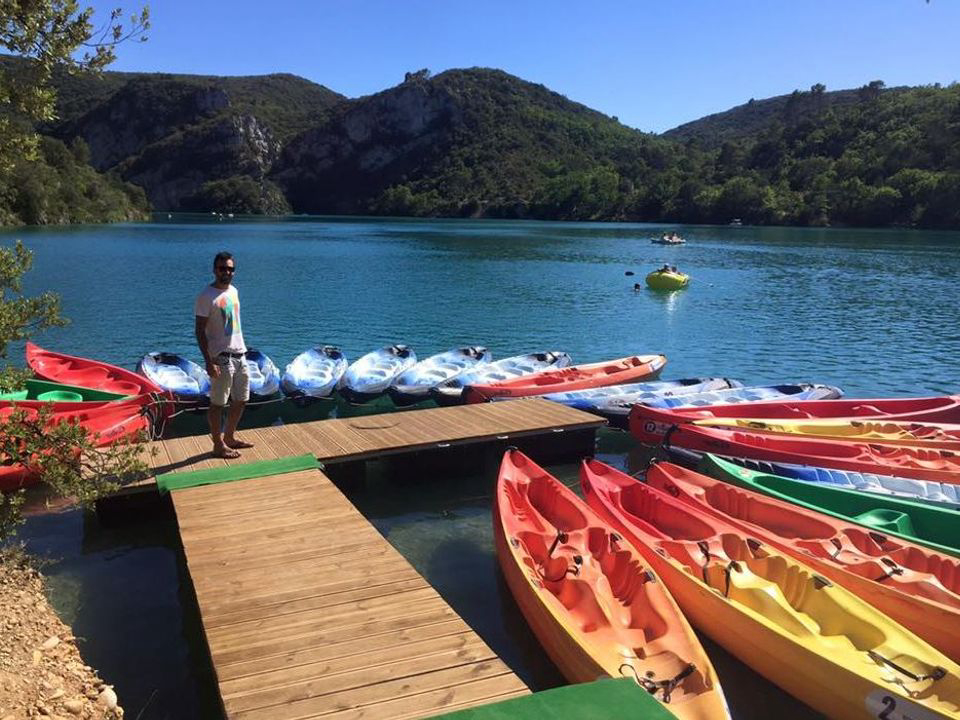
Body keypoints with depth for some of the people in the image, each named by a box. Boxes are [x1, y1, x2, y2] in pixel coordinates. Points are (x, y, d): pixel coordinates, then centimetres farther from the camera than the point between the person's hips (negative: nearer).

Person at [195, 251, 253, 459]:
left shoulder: (233, 291, 11)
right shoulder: (206, 297, -13)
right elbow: (200, 331, -14)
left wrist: (241, 349, 16)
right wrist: (209, 362, -20)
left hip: (239, 354, 8)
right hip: (221, 357, -8)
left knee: (241, 400, 16)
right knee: (218, 403, 2)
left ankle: (230, 436, 32)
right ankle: (218, 445, 12)